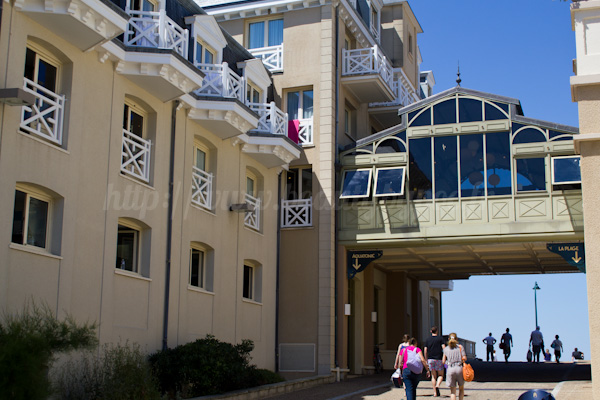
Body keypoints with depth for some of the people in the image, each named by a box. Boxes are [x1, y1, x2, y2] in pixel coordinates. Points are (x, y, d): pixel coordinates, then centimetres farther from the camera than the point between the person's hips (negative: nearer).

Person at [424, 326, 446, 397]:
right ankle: (437, 386, -19)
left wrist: (426, 360, 14)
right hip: (439, 359, -2)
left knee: (433, 376, 9)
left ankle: (435, 392, 4)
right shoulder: (440, 338, 1)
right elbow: (444, 348, -8)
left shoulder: (427, 339, 9)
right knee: (440, 375, 9)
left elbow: (425, 350, 6)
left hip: (430, 359, 2)